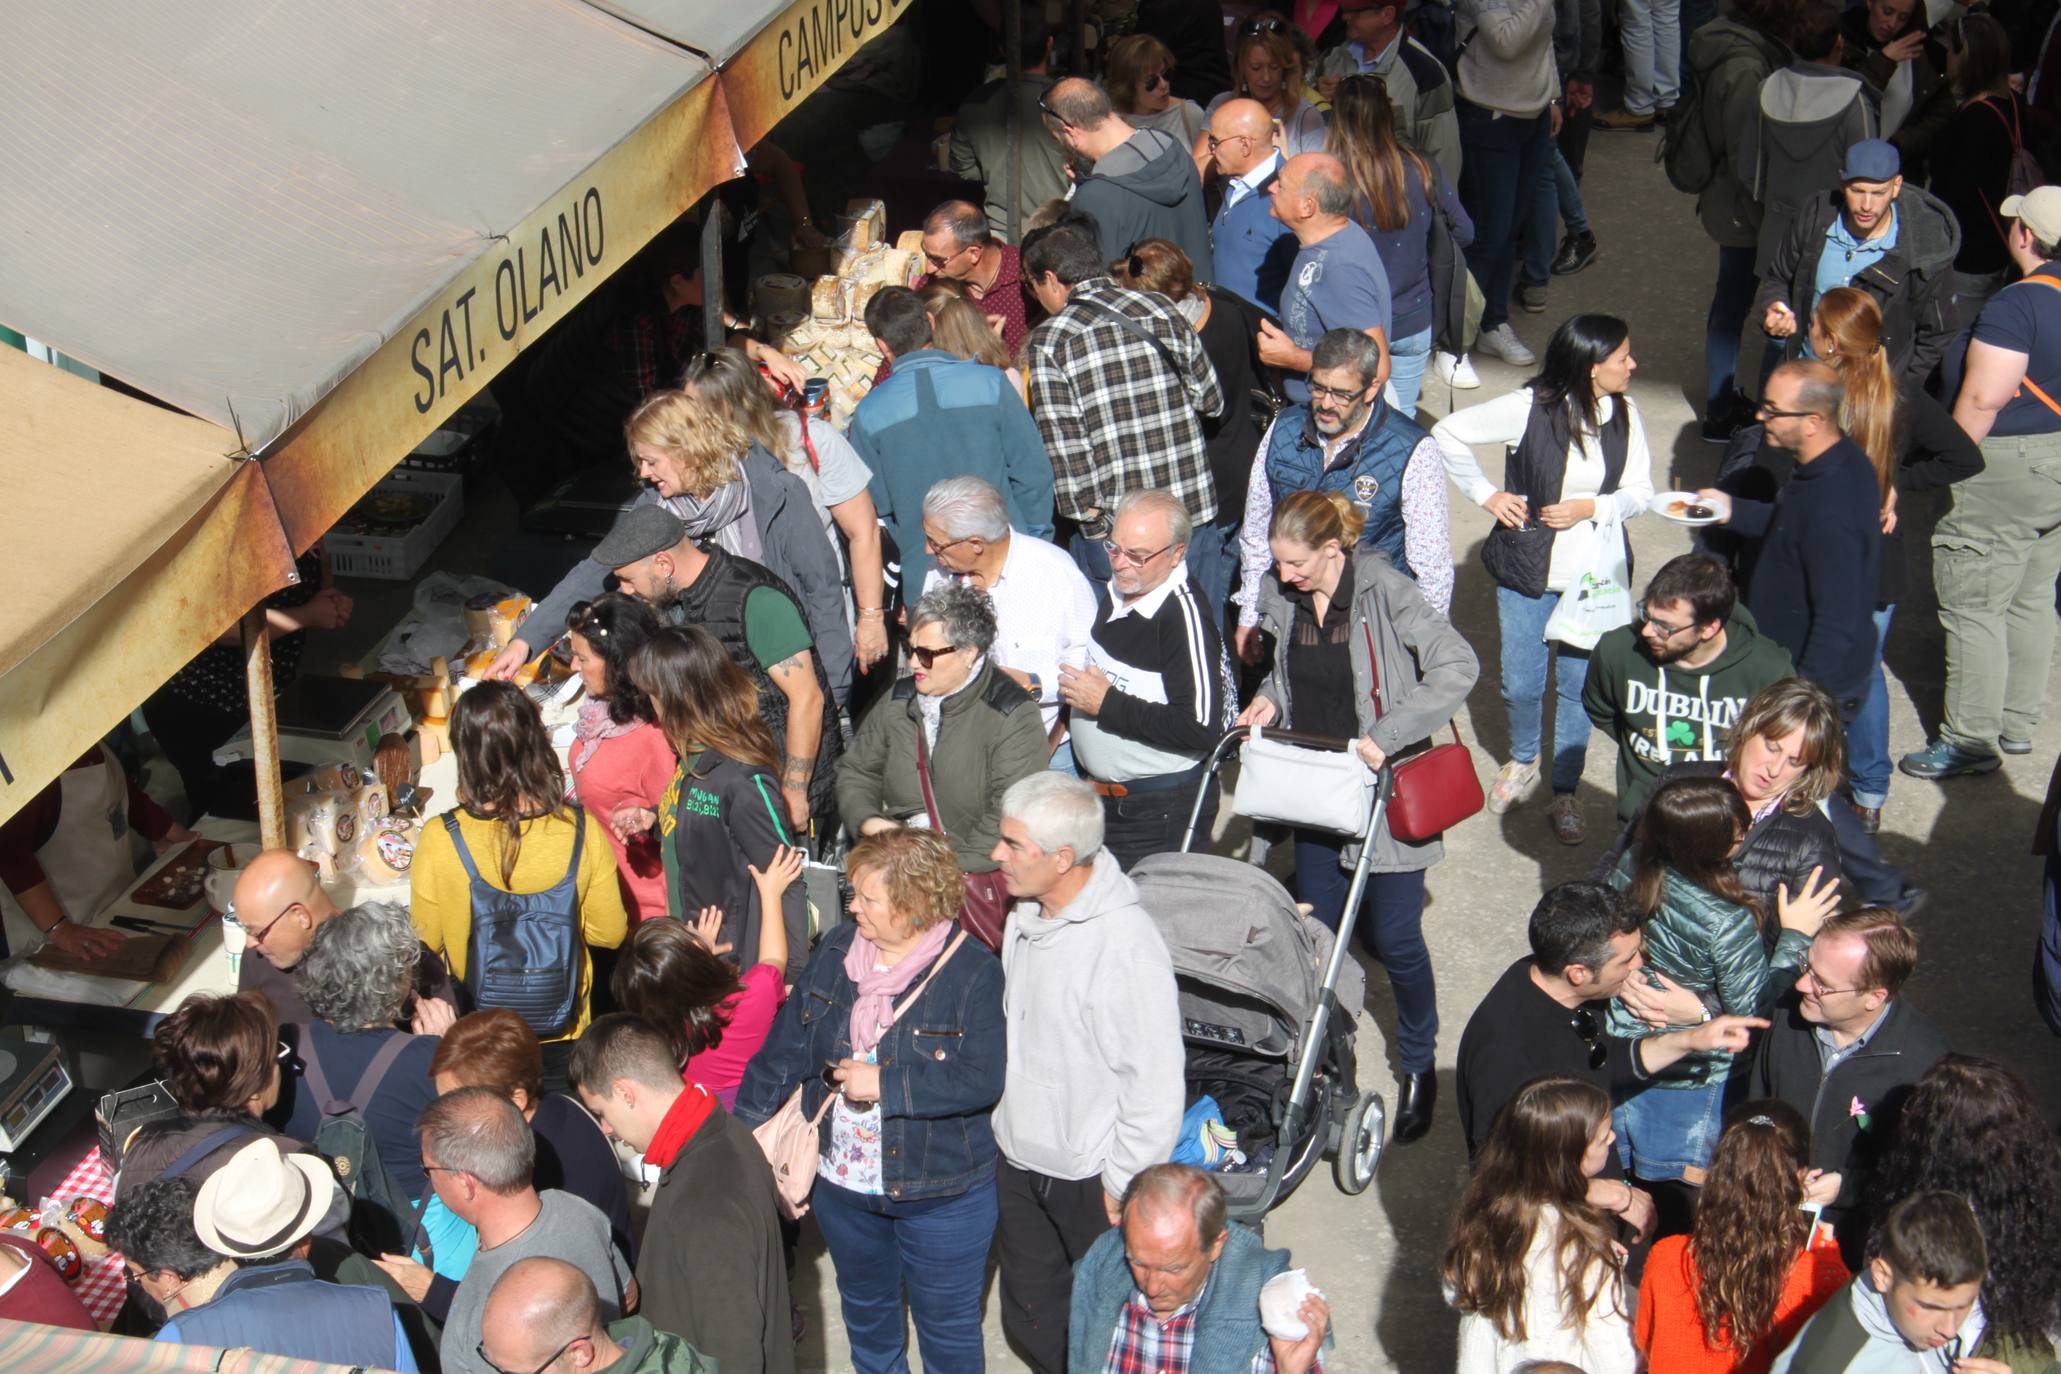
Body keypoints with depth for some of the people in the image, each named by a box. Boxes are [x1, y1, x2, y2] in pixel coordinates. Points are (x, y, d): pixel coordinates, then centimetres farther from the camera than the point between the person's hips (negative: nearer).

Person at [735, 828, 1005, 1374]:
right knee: (864, 1307, 26)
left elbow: (982, 1081, -26)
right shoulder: (837, 950, -4)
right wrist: (742, 1126, -2)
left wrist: (886, 1085, -27)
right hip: (842, 1182, 5)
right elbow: (787, 1045, 0)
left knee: (947, 1325, 12)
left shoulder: (971, 970, -20)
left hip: (942, 1194, -5)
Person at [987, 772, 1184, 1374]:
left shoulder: (1126, 945, -29)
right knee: (1031, 1319, 22)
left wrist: (1125, 1183, -17)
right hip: (1017, 1162, 8)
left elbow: (1156, 1080, -24)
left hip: (1090, 1178, -7)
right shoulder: (1025, 915, -2)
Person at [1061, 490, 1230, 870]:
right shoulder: (1118, 592, 5)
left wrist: (1106, 704, -23)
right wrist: (1075, 696, 6)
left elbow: (1202, 728, -29)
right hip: (1099, 794, 9)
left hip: (1161, 810, -9)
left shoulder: (1183, 615, -23)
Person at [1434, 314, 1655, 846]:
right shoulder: (1531, 407, -16)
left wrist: (1591, 508, -18)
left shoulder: (1624, 413, -6)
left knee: (1578, 687, 9)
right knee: (1521, 685, 8)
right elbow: (1447, 433, -8)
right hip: (1528, 568, -2)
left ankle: (1565, 793, 26)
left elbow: (1640, 493, 0)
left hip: (1595, 577, 2)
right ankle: (1522, 762, 39)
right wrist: (1485, 493, -12)